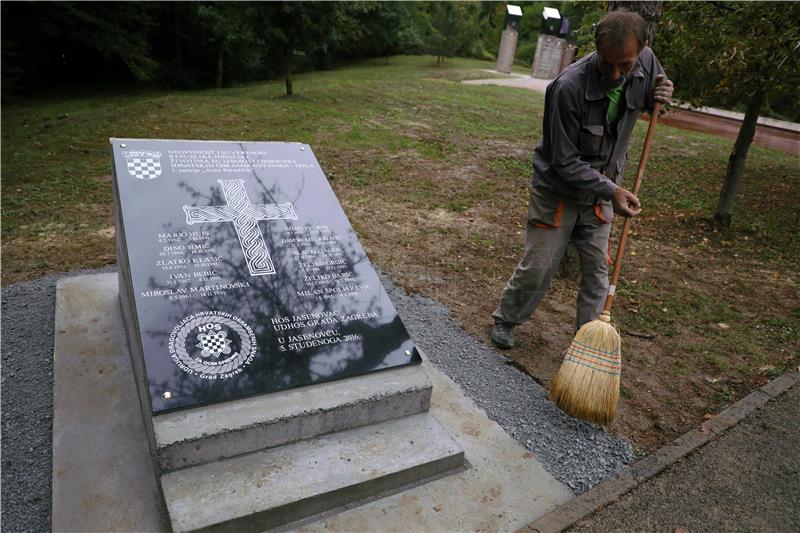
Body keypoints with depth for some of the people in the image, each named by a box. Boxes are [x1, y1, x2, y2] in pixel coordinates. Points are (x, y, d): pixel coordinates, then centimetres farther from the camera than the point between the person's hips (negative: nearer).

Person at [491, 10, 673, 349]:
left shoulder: (645, 61, -12)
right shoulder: (568, 87, -30)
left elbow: (654, 93, 13)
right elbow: (565, 162, -24)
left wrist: (660, 97, -12)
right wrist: (612, 189, -28)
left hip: (600, 193, 5)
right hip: (558, 192, -5)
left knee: (597, 273, 9)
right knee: (537, 269, 5)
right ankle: (505, 320, 30)